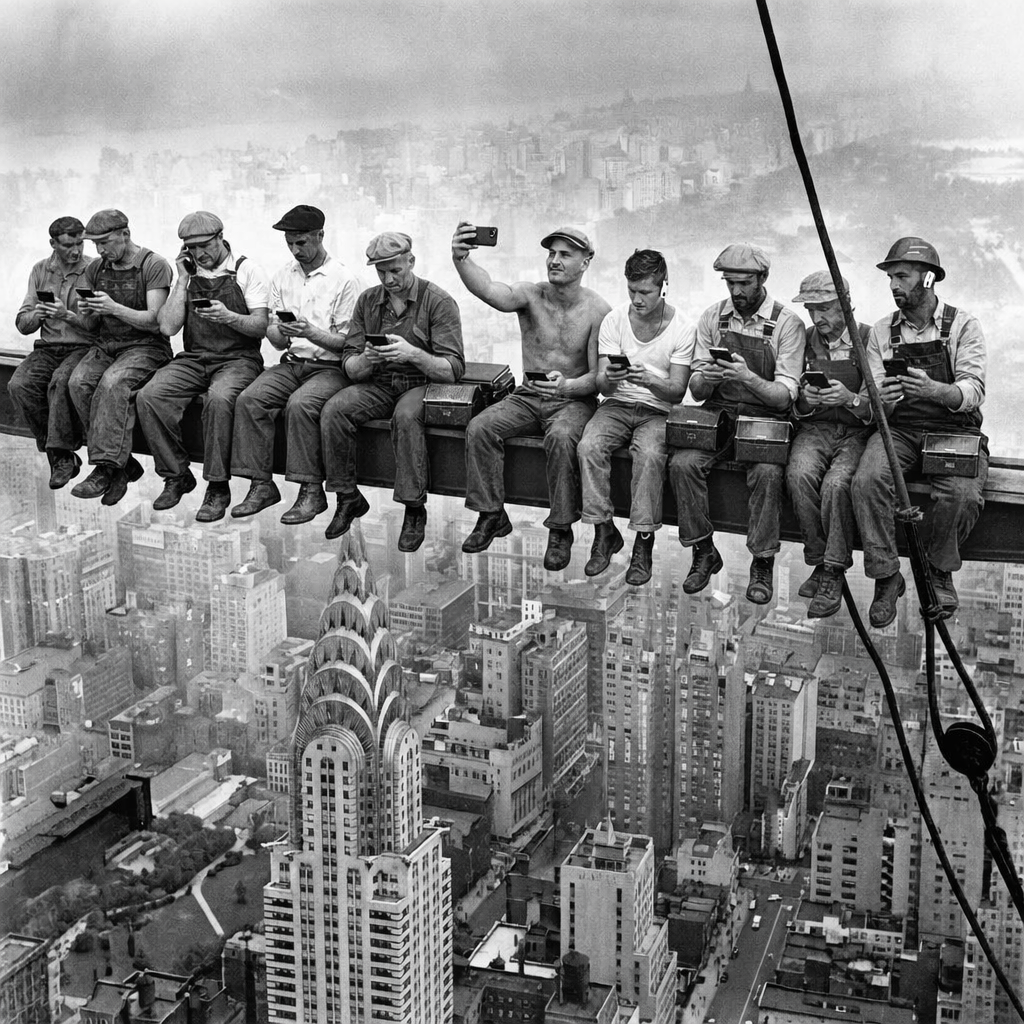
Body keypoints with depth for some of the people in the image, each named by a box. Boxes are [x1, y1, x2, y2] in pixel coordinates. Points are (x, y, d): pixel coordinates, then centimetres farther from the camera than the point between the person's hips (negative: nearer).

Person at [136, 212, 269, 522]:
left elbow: (261, 327, -6)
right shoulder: (188, 275, 13)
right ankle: (176, 476, -8)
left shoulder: (247, 271, 1)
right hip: (193, 359, 4)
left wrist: (228, 317, -25)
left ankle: (218, 487, -24)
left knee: (218, 398, -37)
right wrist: (183, 279, 0)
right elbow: (168, 327, 2)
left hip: (238, 359, -4)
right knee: (148, 396, -22)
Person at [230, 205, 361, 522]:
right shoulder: (282, 278, 12)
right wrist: (281, 333, -13)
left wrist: (311, 333, -23)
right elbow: (277, 341, 12)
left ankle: (311, 490, -24)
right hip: (291, 363, 5)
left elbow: (347, 342, -7)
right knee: (249, 400, -21)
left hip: (329, 367, -5)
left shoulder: (343, 280, -5)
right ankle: (261, 485, -16)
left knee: (300, 404, -34)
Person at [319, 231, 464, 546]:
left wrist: (413, 353, -30)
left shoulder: (438, 302, -8)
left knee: (406, 416, -37)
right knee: (333, 411, -23)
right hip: (376, 383, 4)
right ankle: (348, 499, -8)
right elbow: (349, 366, 5)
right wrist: (366, 360, -20)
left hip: (421, 383, -4)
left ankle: (414, 509, -25)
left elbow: (452, 370, -14)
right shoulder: (367, 301, 7)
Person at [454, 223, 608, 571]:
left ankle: (561, 530, -21)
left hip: (573, 399, -3)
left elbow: (597, 376, -8)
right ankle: (491, 516, -6)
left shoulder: (598, 311, -8)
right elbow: (489, 290, -26)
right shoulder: (530, 295, -4)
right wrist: (461, 259, -46)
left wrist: (566, 386, -31)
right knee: (479, 427, -20)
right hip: (527, 396, 3)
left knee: (561, 437, -35)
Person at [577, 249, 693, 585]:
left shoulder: (681, 329, -5)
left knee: (649, 454, -34)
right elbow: (602, 385, -1)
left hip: (658, 410, -2)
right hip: (618, 404, 3)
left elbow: (677, 391, -8)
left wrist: (650, 380, -29)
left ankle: (644, 542, -24)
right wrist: (609, 379, -26)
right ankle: (604, 533, -15)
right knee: (589, 447, -27)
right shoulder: (614, 320, 1)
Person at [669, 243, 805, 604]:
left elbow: (784, 397, -10)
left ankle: (762, 564, -17)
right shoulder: (712, 317, 6)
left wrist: (748, 377, -28)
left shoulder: (786, 323, -5)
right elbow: (697, 391, 6)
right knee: (682, 463, -25)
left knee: (767, 471, -33)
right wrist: (707, 377, -18)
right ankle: (703, 553, -8)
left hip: (765, 418, -3)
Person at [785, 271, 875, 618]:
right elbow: (793, 408, 13)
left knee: (836, 484, -32)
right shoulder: (805, 340, 10)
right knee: (799, 475, -30)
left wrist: (851, 399, -24)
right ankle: (818, 562, -16)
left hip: (858, 433, -3)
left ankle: (833, 574, -20)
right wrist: (804, 401, -10)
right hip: (814, 430, 3)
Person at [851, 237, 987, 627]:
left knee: (963, 495, -31)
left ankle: (939, 570, -2)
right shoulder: (882, 332, 9)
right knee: (867, 481, -30)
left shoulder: (962, 325, 1)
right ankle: (885, 577, -16)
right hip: (899, 429, 2)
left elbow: (972, 391, -11)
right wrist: (880, 398, -22)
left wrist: (933, 390, -33)